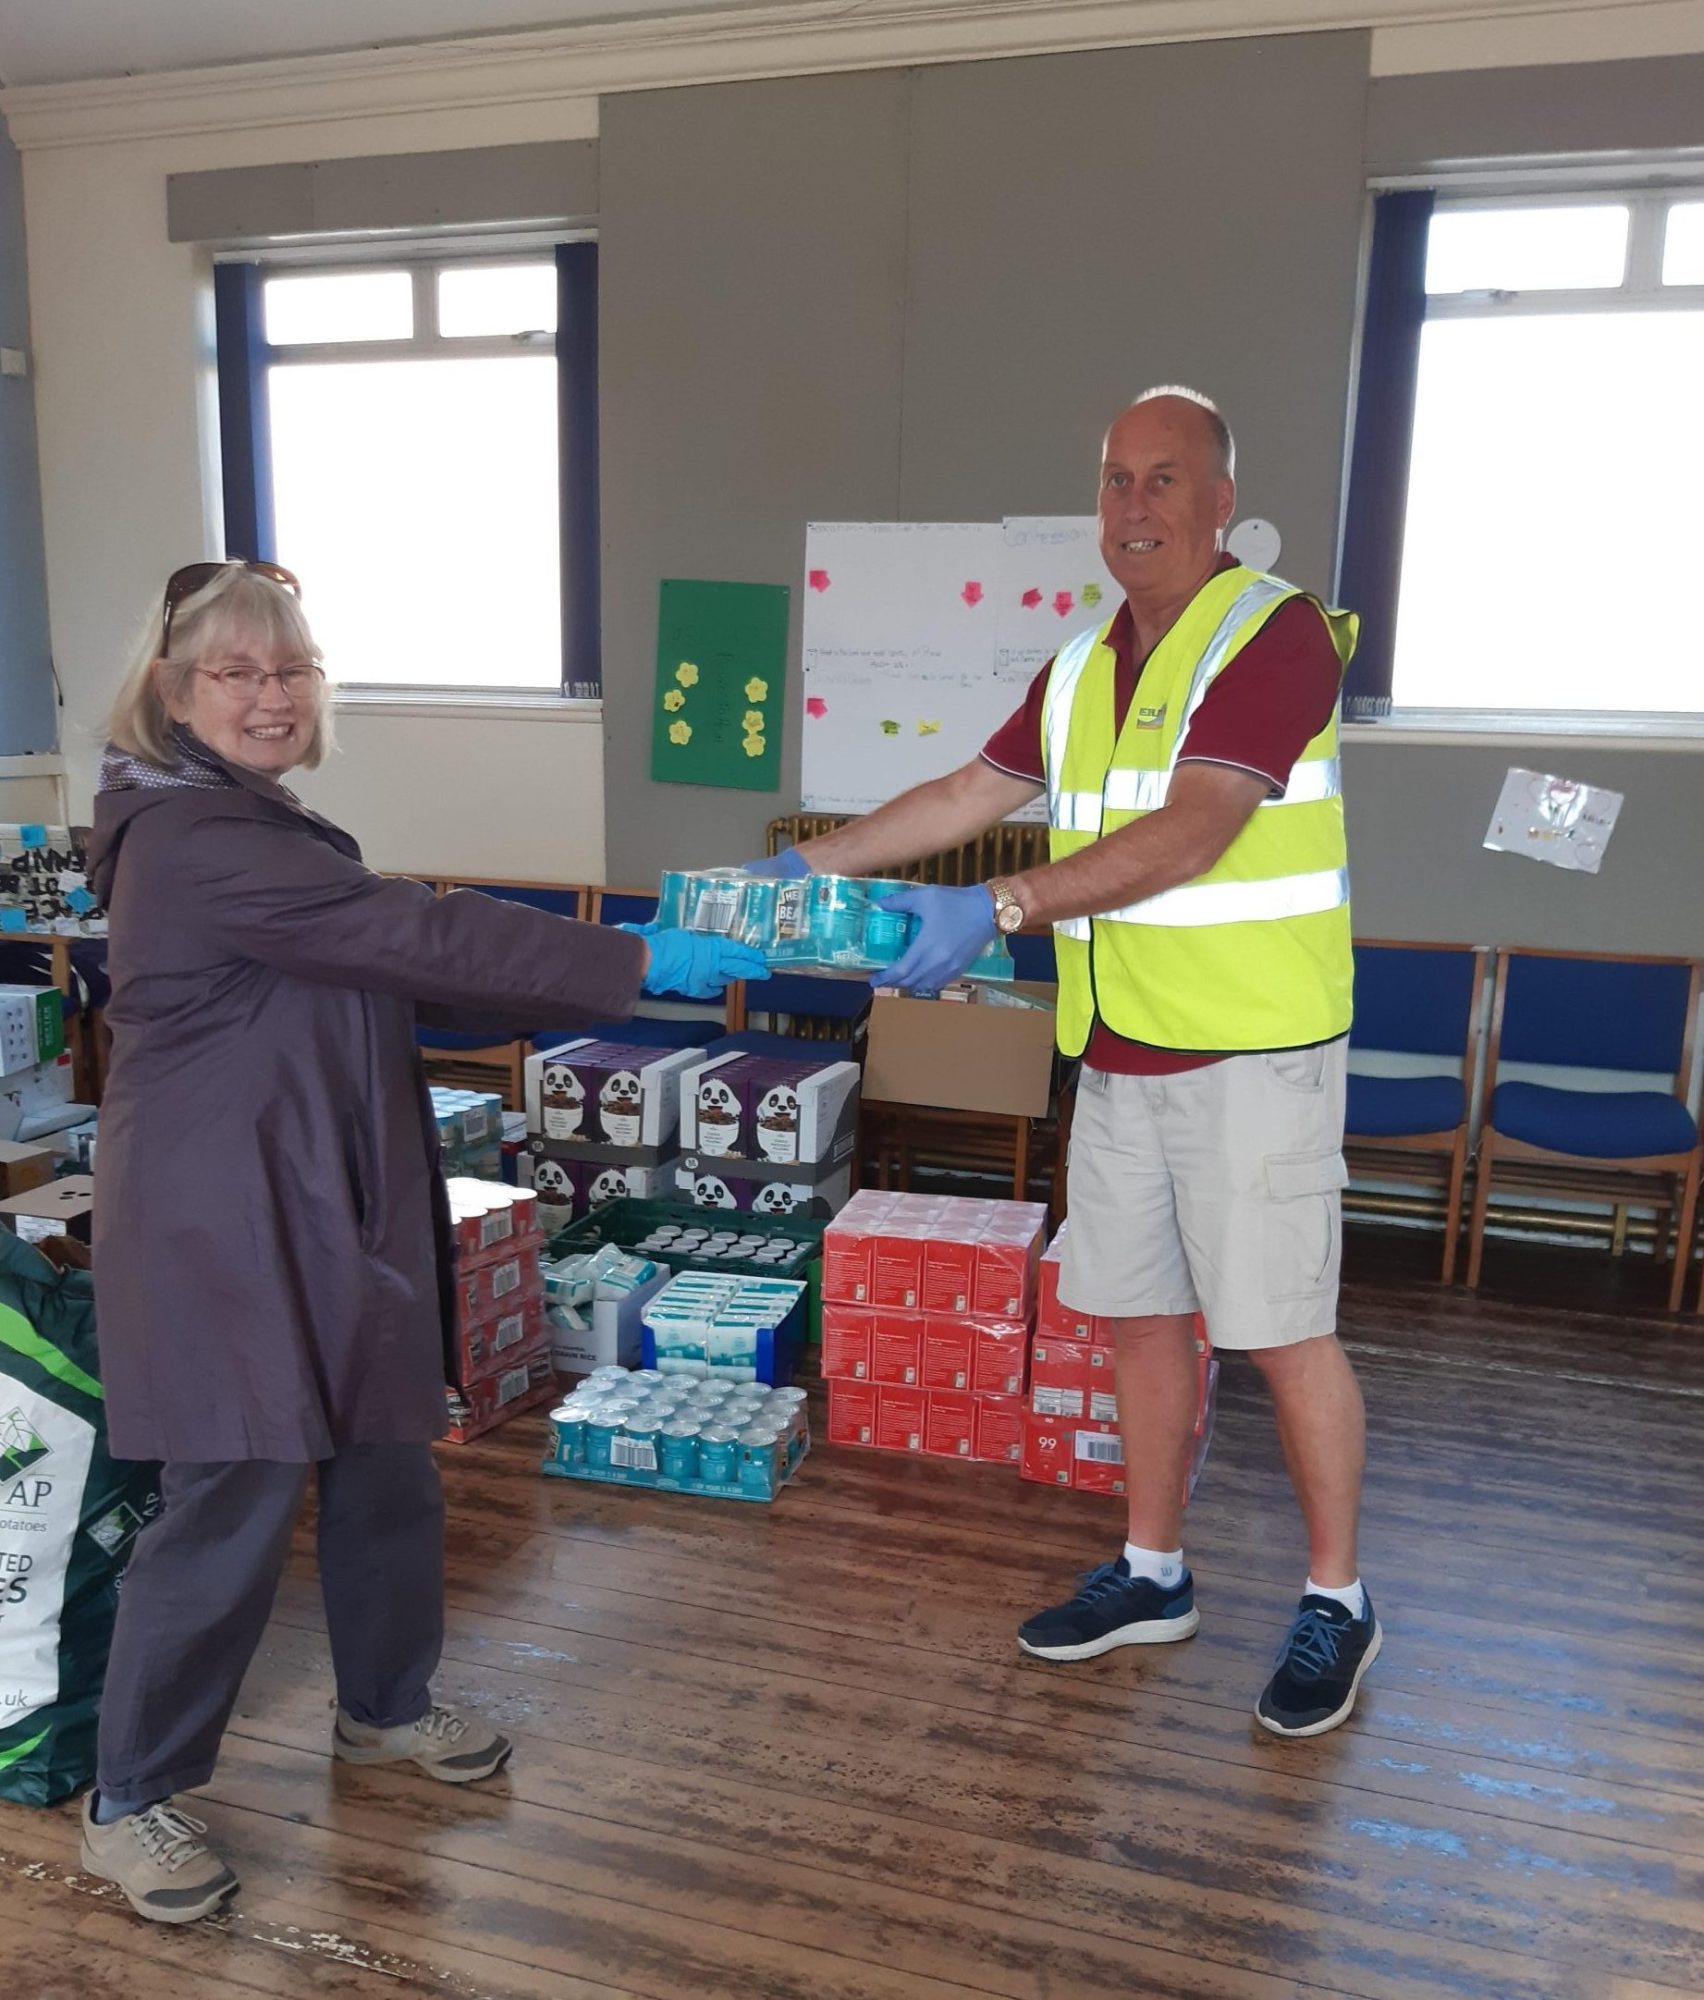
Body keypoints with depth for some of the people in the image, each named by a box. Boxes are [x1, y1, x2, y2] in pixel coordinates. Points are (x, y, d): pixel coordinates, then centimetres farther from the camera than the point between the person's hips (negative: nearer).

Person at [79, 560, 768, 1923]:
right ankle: (128, 1805, 22)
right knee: (235, 1503, 0)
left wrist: (604, 980, 5)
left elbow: (394, 985, 14)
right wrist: (642, 965, -22)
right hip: (224, 1230, -9)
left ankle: (386, 1707, 39)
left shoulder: (267, 829, 15)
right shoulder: (194, 841, -18)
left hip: (330, 1212, 10)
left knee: (386, 1466, 17)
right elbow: (421, 938, -25)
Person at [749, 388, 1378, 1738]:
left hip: (1249, 1051, -7)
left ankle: (1337, 1603, 21)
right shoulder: (1084, 665, 12)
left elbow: (1193, 828, -23)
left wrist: (1003, 908, -30)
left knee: (1284, 1329, 2)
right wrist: (811, 866, 11)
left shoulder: (1277, 631, -11)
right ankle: (1154, 1577, 30)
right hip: (1120, 1054, 7)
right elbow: (971, 794, 16)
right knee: (1141, 1313, 14)